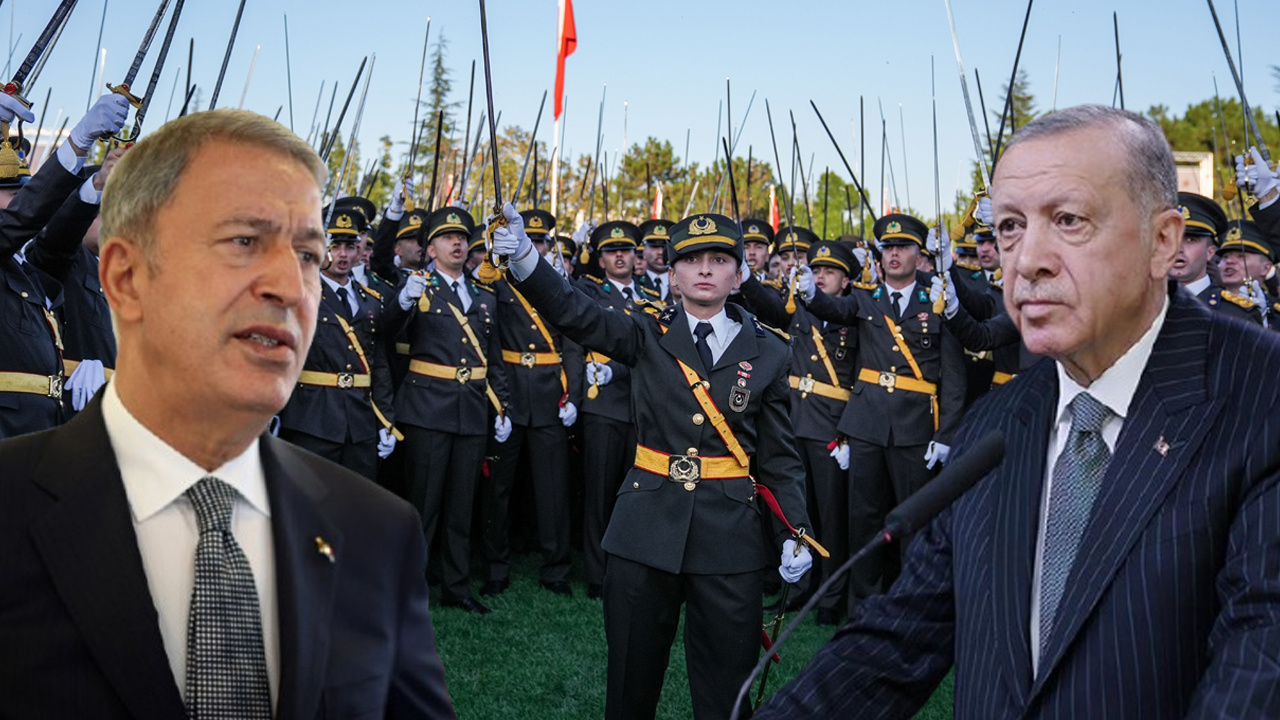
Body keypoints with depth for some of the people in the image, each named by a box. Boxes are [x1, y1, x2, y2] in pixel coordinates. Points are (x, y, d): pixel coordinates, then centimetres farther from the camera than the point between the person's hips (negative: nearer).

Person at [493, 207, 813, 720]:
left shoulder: (768, 352, 5)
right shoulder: (647, 337, 4)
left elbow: (780, 455, 7)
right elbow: (574, 313, -11)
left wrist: (796, 533, -2)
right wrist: (524, 257, -29)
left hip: (730, 535, 0)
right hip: (647, 526, 0)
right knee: (632, 673, 10)